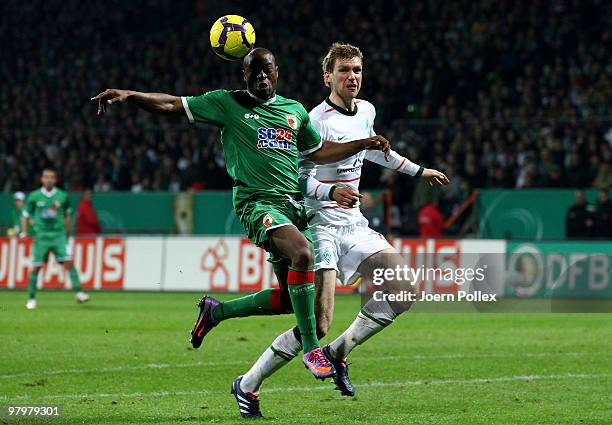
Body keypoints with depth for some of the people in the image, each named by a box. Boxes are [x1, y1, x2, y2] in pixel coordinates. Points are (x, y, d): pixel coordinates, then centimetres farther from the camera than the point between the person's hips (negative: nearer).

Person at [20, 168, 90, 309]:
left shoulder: (62, 196, 4)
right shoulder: (34, 197, 2)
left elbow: (67, 215, 18)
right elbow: (26, 215, 12)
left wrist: (67, 233, 19)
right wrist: (24, 231, 0)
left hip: (59, 234, 0)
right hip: (41, 236, 0)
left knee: (68, 262, -14)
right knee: (36, 267, -1)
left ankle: (78, 292, -15)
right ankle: (31, 299, 11)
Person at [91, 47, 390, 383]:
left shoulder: (294, 110, 17)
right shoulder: (227, 103, 4)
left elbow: (318, 152, 28)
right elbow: (171, 104, 2)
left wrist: (363, 144, 18)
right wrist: (128, 95, -11)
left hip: (292, 203, 6)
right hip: (257, 201, -6)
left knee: (289, 299, 3)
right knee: (302, 251, -34)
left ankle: (216, 311, 26)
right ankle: (311, 348, -27)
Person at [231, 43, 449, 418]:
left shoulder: (366, 111, 10)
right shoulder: (317, 120, -14)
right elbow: (302, 180, -17)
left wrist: (418, 171, 38)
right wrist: (331, 191, -36)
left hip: (353, 224, 8)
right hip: (320, 225, -8)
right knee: (318, 325, -18)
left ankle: (339, 351, 5)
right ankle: (248, 385, -3)